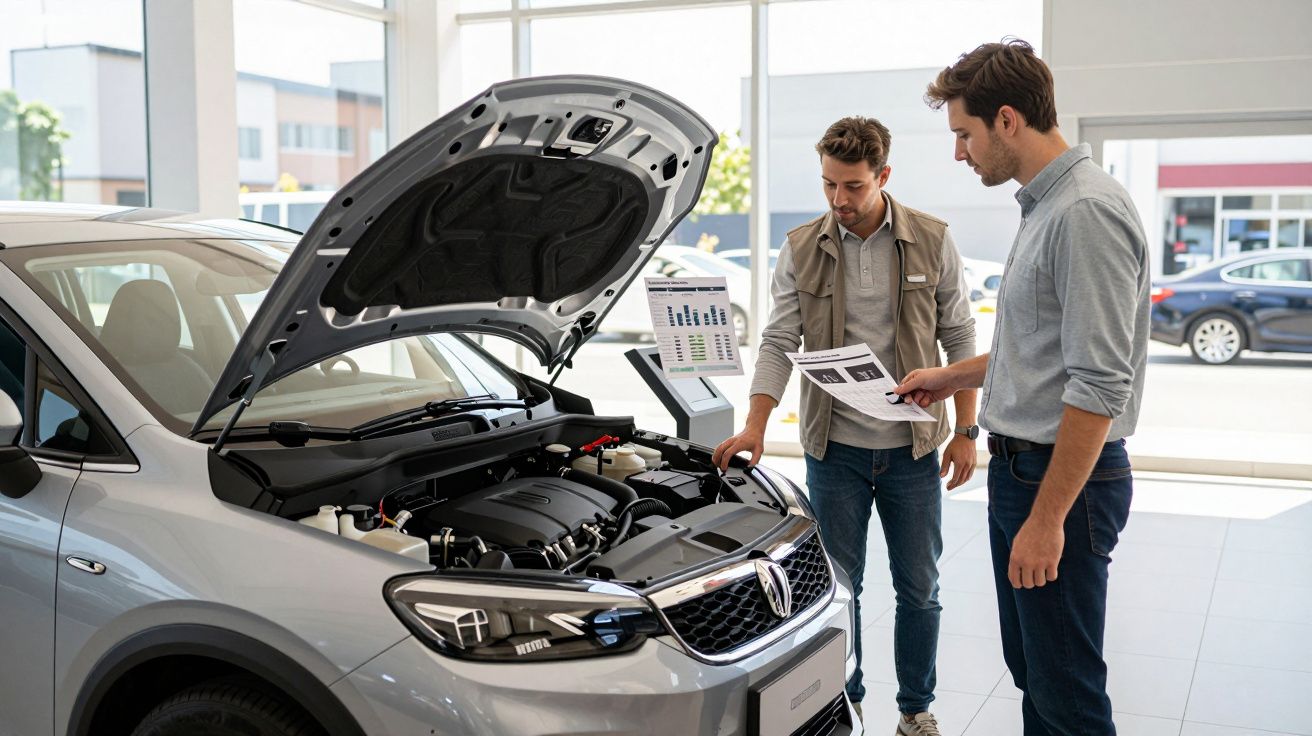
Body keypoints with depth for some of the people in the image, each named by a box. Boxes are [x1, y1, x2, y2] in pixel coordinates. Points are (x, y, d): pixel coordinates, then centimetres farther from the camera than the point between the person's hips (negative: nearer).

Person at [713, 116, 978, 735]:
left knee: (918, 587, 10)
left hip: (913, 448, 0)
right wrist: (755, 426, -14)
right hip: (834, 448, 0)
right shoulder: (801, 251, -1)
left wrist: (965, 430, -2)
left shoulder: (932, 242, -2)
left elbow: (960, 339, 2)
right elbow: (779, 343, -2)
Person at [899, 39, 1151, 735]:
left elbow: (1100, 383, -25)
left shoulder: (1087, 212, -20)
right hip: (1018, 466, 10)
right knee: (1030, 670, 19)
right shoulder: (1044, 205, 14)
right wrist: (954, 376, 26)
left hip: (1064, 477, -10)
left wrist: (1047, 518, -24)